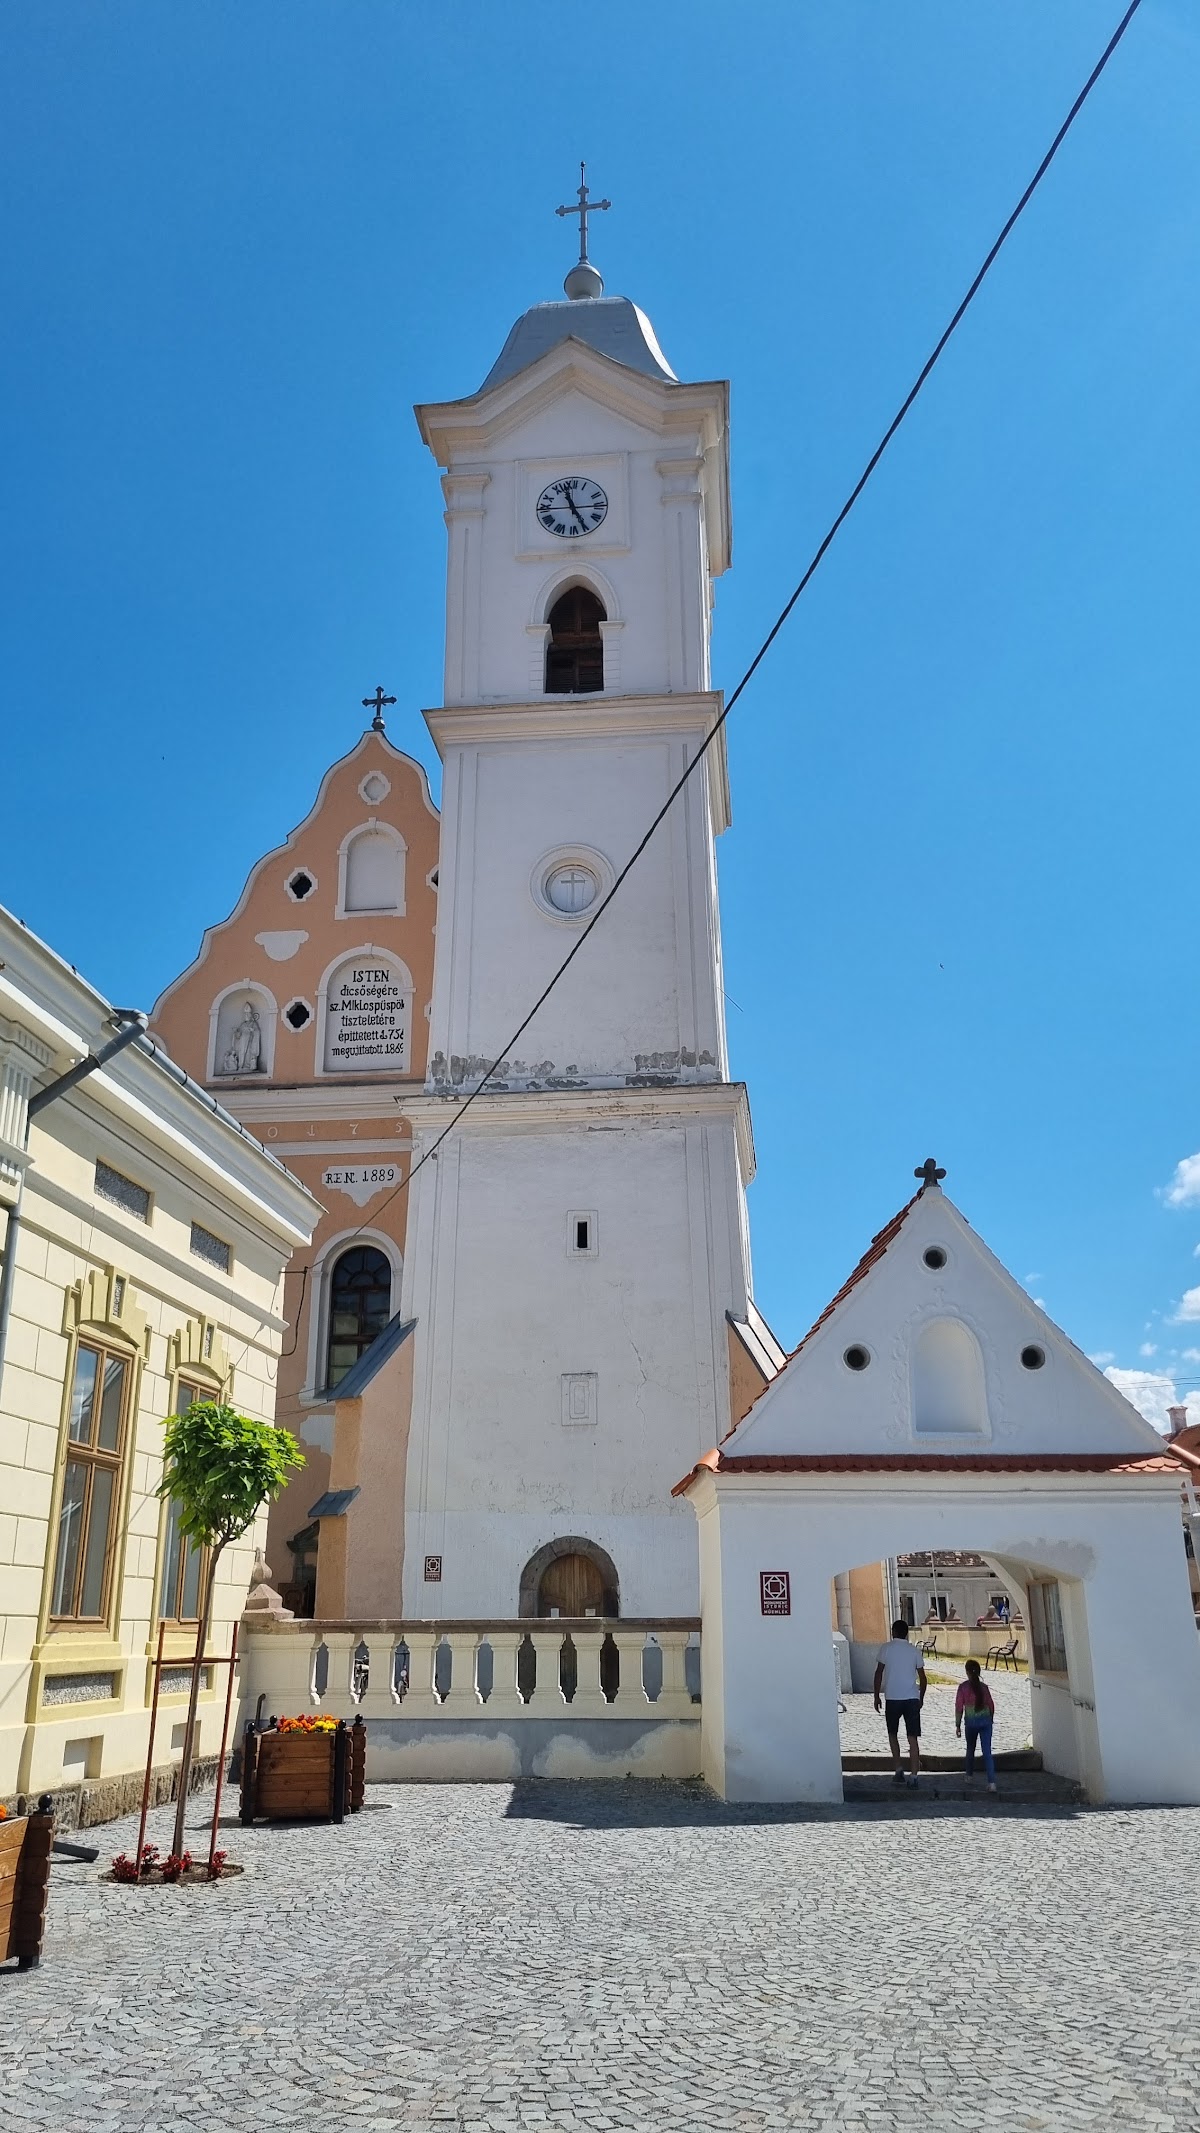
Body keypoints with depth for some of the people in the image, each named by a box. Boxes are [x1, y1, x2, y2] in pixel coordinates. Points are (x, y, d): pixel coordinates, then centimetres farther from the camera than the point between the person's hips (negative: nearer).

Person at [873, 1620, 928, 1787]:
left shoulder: (886, 1648, -2)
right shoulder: (914, 1650, 5)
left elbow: (879, 1673, -3)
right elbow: (923, 1678, 7)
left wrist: (876, 1696, 5)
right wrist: (921, 1698, 20)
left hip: (892, 1698, -2)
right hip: (912, 1698, 2)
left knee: (893, 1734, 18)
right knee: (913, 1738, 4)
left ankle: (898, 1769, 9)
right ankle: (913, 1776, -1)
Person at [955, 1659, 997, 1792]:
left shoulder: (963, 1687, -4)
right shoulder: (984, 1686, 2)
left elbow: (959, 1706, -4)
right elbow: (991, 1705, 7)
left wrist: (958, 1725, 4)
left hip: (971, 1721, -1)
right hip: (985, 1720, 1)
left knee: (970, 1749, 21)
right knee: (987, 1752, -3)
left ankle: (970, 1775, 33)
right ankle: (991, 1782, -14)